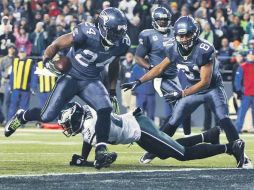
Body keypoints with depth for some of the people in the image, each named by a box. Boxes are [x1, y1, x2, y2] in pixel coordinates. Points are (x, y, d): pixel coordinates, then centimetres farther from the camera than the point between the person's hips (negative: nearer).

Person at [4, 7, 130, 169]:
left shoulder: (121, 44, -10)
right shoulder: (87, 34, -28)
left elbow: (114, 64, 11)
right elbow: (58, 45, -13)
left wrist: (112, 91, 14)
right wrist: (47, 59, -23)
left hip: (91, 81, 4)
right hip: (71, 77, -4)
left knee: (105, 110, -23)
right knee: (47, 116, -4)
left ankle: (101, 152, -22)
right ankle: (21, 117, 29)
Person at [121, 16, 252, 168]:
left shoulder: (204, 50, -31)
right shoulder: (175, 50, -12)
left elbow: (205, 82, -28)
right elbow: (159, 69, 4)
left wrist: (182, 94, -31)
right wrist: (138, 82, -1)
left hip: (213, 88, -5)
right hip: (194, 89, 5)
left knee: (224, 120, -23)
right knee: (173, 122, 3)